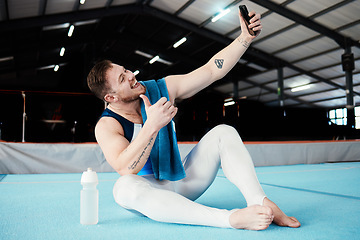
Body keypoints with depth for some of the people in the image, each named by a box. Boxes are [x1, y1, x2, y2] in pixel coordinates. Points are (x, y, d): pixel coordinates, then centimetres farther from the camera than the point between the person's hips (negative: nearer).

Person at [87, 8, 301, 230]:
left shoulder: (161, 89, -3)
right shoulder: (107, 126, -14)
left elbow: (211, 70, -6)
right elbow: (126, 170, -30)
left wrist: (245, 38, -14)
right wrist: (152, 126, -37)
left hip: (181, 183, 5)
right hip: (148, 191, -4)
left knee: (223, 133, -12)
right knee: (124, 187, -40)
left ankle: (261, 202, -31)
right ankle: (232, 218, -47)